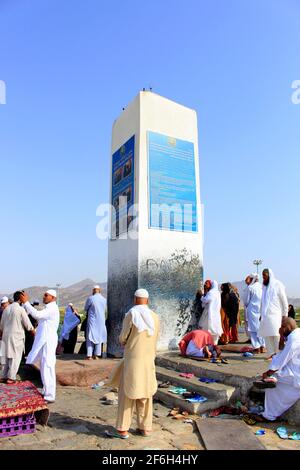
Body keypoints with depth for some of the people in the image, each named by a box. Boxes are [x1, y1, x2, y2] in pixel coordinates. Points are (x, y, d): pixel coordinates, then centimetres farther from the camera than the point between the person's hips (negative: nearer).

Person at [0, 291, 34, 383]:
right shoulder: (20, 309, -13)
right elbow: (28, 324, -10)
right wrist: (34, 332, 4)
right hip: (17, 336, -6)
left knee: (8, 356, 16)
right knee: (16, 357, 3)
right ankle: (11, 378, 6)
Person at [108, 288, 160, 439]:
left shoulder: (131, 315, -13)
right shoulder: (154, 317, 1)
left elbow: (123, 338, -8)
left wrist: (123, 341, 15)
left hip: (132, 360, -4)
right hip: (149, 360, 5)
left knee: (126, 395, 7)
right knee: (145, 395, 16)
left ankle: (123, 430, 14)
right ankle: (145, 428, 24)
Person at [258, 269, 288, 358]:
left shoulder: (278, 285, -2)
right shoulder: (264, 286, 14)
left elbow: (284, 300, -1)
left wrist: (285, 314, -4)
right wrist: (261, 314, 14)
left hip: (275, 315, -5)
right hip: (266, 316, 5)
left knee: (277, 335, -8)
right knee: (267, 336, 2)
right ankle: (271, 353, 11)